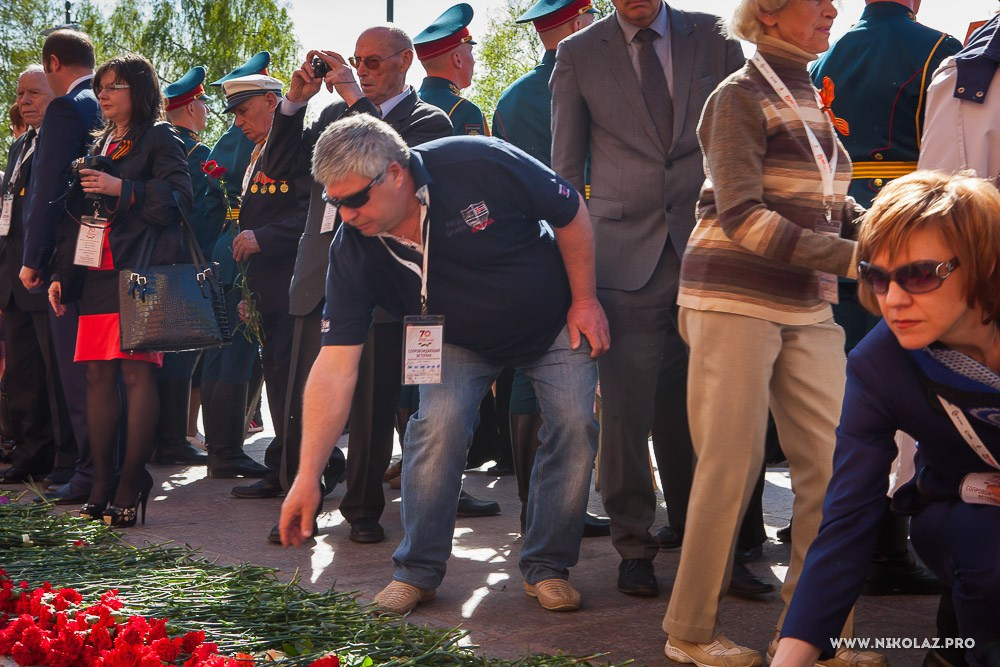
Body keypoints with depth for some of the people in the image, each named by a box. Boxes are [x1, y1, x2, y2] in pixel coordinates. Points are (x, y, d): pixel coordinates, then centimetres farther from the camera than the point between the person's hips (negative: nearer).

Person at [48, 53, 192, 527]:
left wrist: (123, 189, -20)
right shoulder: (100, 143, 22)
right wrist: (63, 272, 15)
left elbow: (178, 196, -12)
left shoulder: (159, 138, 0)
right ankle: (101, 484, 8)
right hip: (97, 273, 7)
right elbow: (79, 213, 22)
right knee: (98, 373, 4)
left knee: (136, 371, -11)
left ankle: (130, 487, -10)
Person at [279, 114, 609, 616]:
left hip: (553, 325, -1)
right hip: (459, 343, 1)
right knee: (437, 423, -20)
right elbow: (335, 365, -28)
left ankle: (546, 566, 4)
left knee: (575, 426, -14)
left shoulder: (479, 165, -34)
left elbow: (571, 213, -17)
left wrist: (585, 302, -13)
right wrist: (308, 475, -33)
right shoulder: (353, 250, -26)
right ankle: (418, 571, -5)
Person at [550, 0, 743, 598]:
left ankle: (692, 522, 26)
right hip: (625, 254, -1)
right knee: (627, 407, -3)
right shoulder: (578, 55, 6)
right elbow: (565, 171, 9)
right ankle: (635, 543, 7)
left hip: (706, 250, 1)